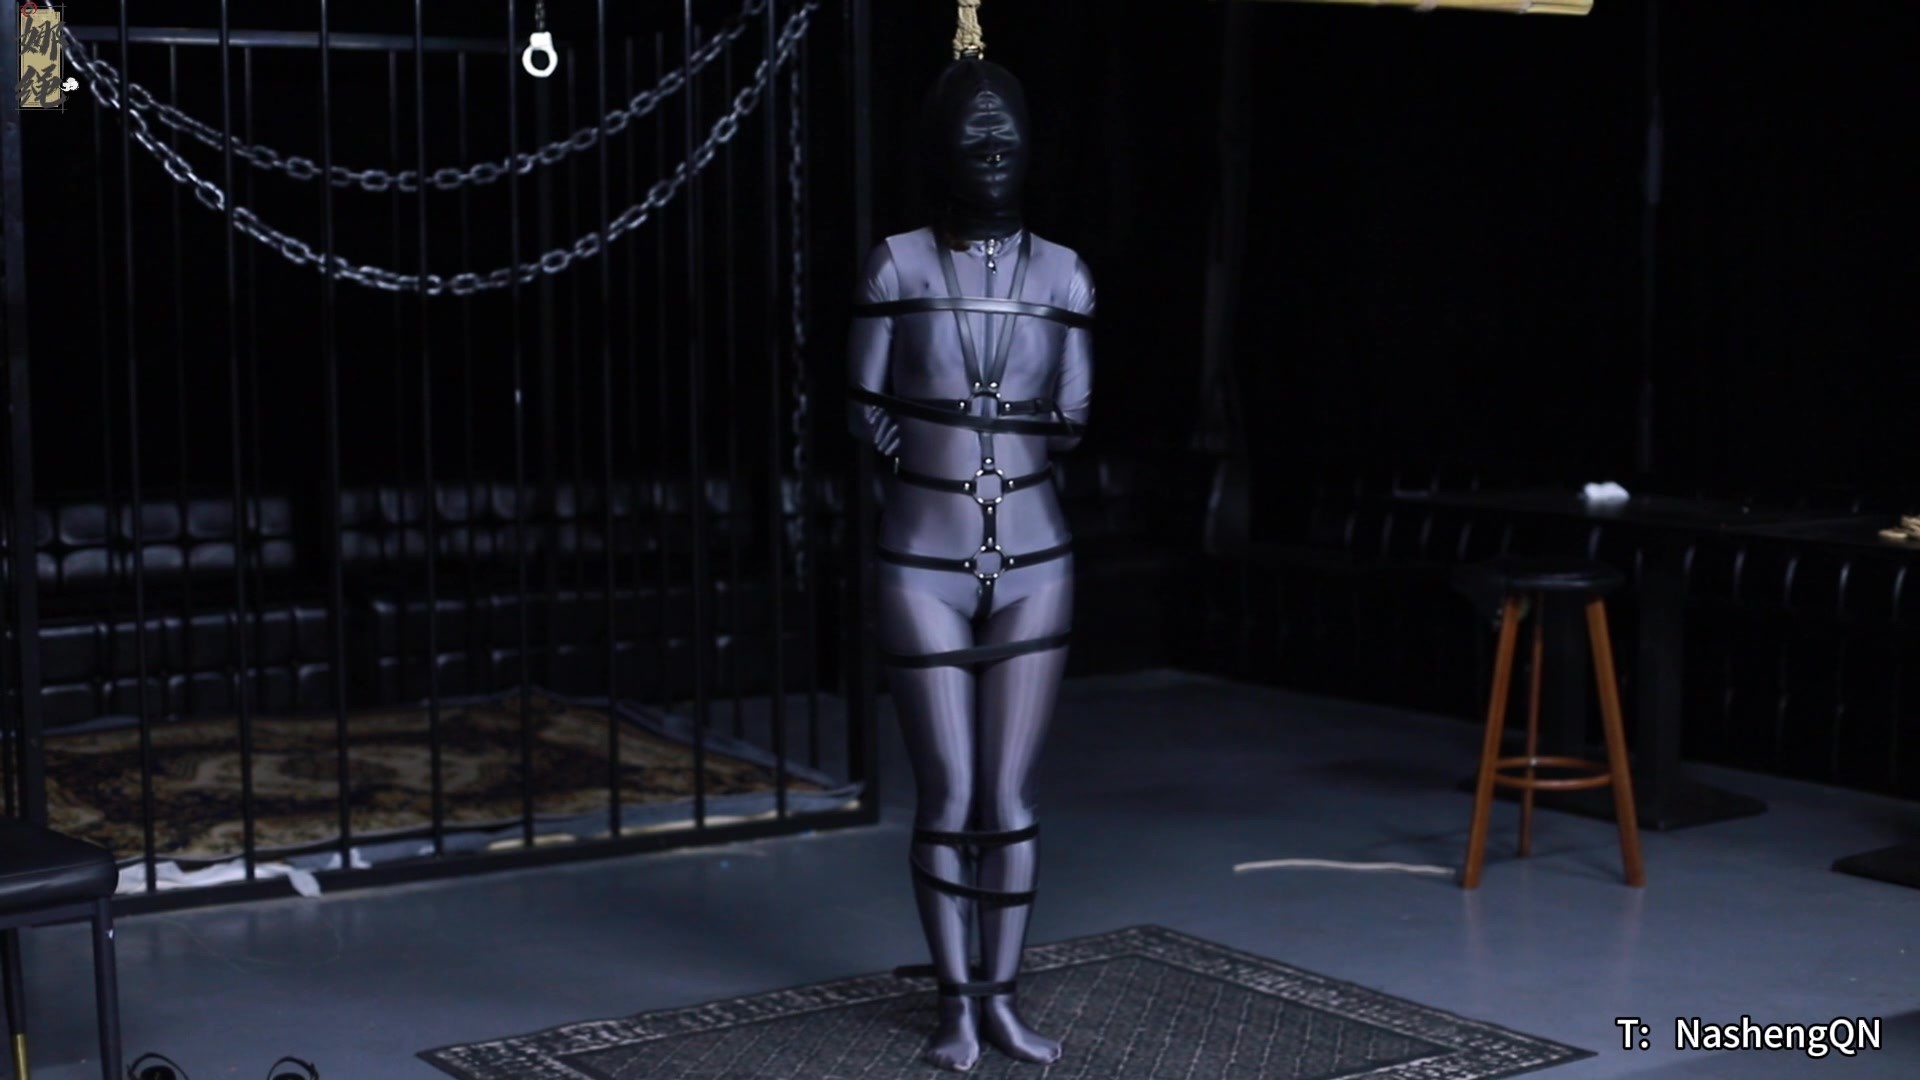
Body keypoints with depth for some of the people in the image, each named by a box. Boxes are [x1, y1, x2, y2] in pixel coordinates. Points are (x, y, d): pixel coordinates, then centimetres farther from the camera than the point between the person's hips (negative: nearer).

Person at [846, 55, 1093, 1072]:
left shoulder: (1062, 275, 2)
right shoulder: (897, 265, -4)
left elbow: (1070, 418, 10)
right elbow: (868, 409, 3)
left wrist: (998, 465, 11)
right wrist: (939, 472, 8)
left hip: (1033, 565, 2)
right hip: (924, 565, -2)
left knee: (1010, 797, 6)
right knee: (949, 798, 4)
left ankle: (1001, 996, 20)